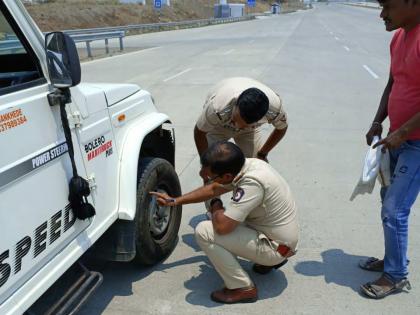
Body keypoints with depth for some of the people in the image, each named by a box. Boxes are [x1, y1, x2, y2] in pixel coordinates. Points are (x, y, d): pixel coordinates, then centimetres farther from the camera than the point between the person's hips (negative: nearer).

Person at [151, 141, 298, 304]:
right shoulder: (246, 165, -5)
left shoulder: (252, 182, -32)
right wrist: (175, 201, 11)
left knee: (204, 231, -16)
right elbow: (212, 189, 10)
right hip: (282, 235, 9)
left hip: (276, 247, -9)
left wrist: (216, 209, -9)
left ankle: (243, 288, -4)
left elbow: (222, 226, -32)